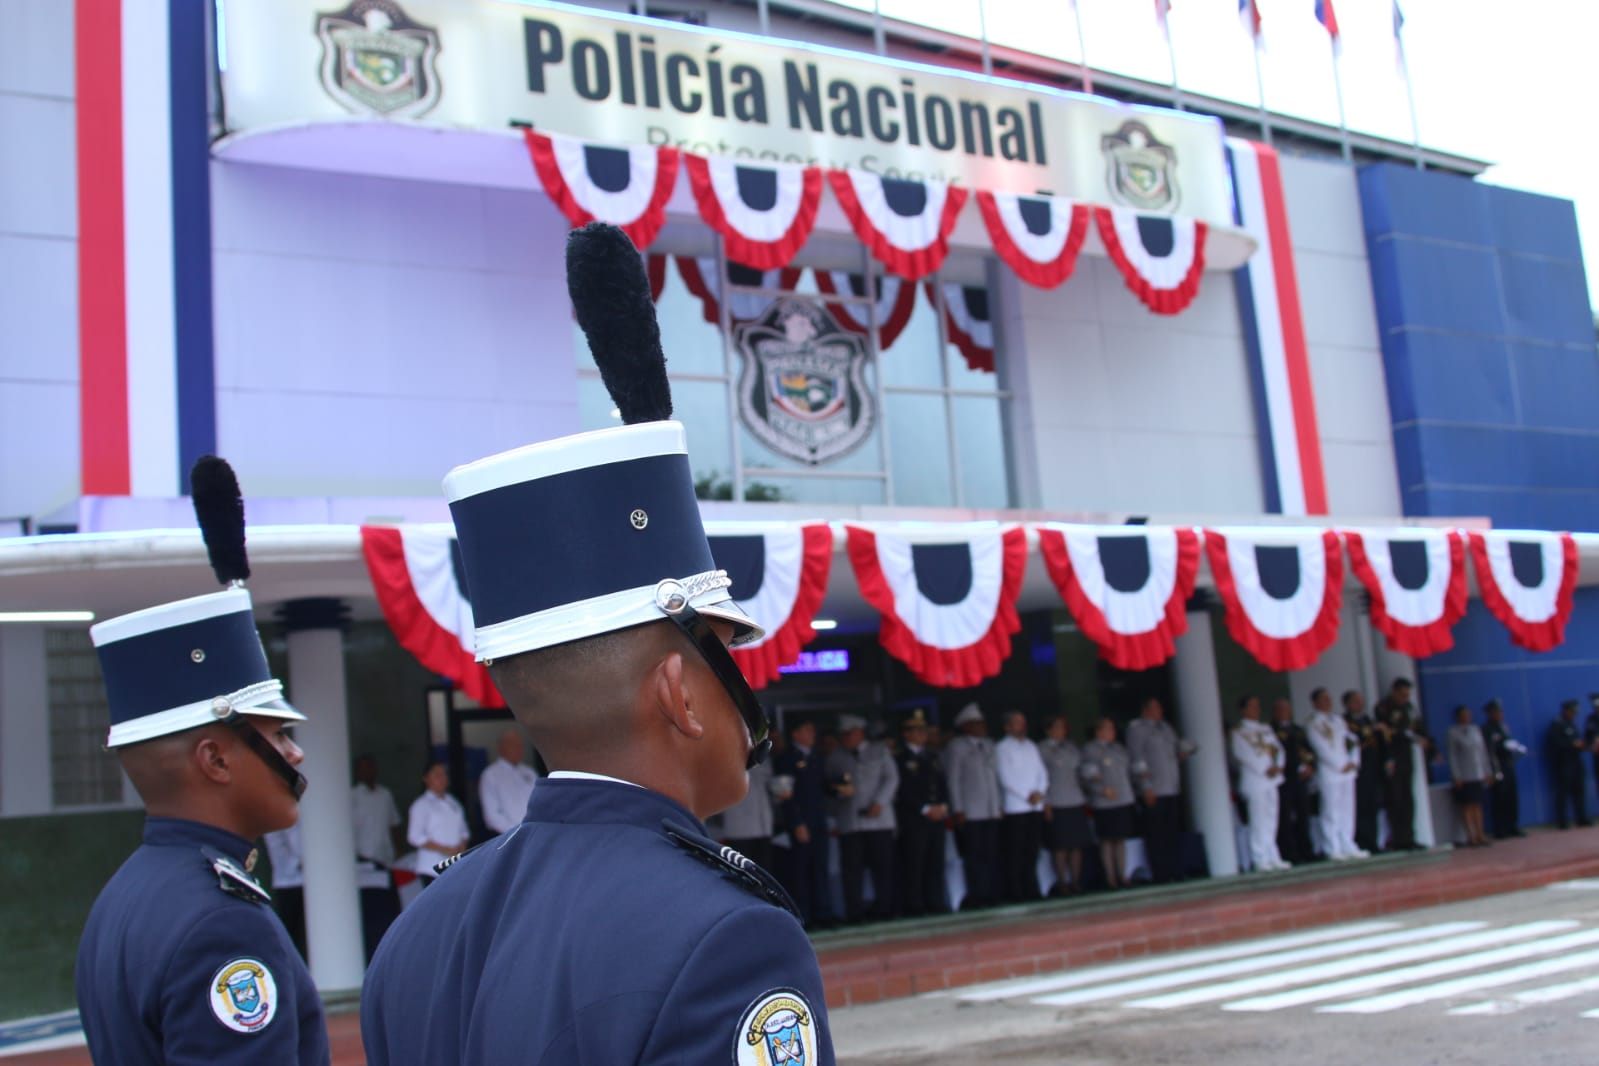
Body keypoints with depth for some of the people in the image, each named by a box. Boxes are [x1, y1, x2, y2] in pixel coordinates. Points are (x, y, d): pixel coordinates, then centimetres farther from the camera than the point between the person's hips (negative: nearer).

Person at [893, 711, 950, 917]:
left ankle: (935, 903, 10)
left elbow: (942, 784, 19)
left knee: (935, 862, 5)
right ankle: (913, 906, -2)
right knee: (913, 863, -6)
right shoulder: (899, 759, -3)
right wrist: (925, 809, -12)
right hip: (913, 819, -6)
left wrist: (943, 806, 2)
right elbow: (903, 791, -9)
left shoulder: (933, 757, 20)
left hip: (937, 815, 6)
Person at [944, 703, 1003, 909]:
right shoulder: (956, 746, 0)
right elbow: (953, 779, -4)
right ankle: (975, 898, 1)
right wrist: (958, 810, -9)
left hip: (992, 812, 5)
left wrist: (1000, 803, 12)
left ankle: (992, 896, 9)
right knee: (974, 857, -5)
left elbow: (997, 775, 19)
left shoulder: (988, 745, 18)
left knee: (992, 856, 2)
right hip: (969, 813, -5)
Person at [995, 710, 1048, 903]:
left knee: (1031, 852, 8)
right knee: (1014, 854, -4)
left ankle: (1030, 891, 15)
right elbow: (1005, 778, -10)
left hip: (1036, 807, 6)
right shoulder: (1001, 748, -3)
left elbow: (1042, 772, 13)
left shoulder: (1031, 746, 17)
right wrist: (1027, 795, -11)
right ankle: (1015, 893, 0)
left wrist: (1040, 792, -5)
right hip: (1014, 808, -6)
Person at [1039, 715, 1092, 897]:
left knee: (1077, 844, 4)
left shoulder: (1073, 748, 15)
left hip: (1076, 802, 5)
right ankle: (1062, 883, 5)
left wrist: (1085, 799, 14)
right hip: (1056, 805, -5)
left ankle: (1075, 881, 12)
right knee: (1060, 846, -2)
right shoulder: (1042, 750, 0)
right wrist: (1045, 803, -11)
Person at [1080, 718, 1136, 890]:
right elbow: (1086, 777, -11)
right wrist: (1103, 790, -20)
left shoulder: (1118, 748, 16)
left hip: (1124, 800, 6)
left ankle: (1122, 876, 16)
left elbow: (1129, 770, 23)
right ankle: (1110, 878, 5)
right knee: (1107, 840, 0)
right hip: (1104, 803, -6)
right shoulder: (1090, 749, -5)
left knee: (1121, 839, 10)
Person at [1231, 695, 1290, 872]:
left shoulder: (1266, 729, 20)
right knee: (1258, 821, -6)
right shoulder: (1238, 732, -1)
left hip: (1272, 780, 6)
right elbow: (1243, 755, -11)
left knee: (1271, 821, 8)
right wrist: (1265, 770, -15)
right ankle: (1261, 859, -4)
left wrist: (1277, 767, -6)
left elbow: (1277, 748, 12)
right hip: (1254, 781, -6)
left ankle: (1273, 858, 13)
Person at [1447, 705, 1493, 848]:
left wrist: (1488, 771, 10)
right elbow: (1452, 755, -7)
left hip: (1479, 775, 5)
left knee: (1477, 804, 7)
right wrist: (1456, 776, -12)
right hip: (1464, 776, -5)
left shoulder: (1476, 729, 10)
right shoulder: (1453, 732, -3)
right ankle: (1471, 836, -1)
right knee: (1467, 806, -2)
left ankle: (1480, 835, 11)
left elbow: (1483, 751, 12)